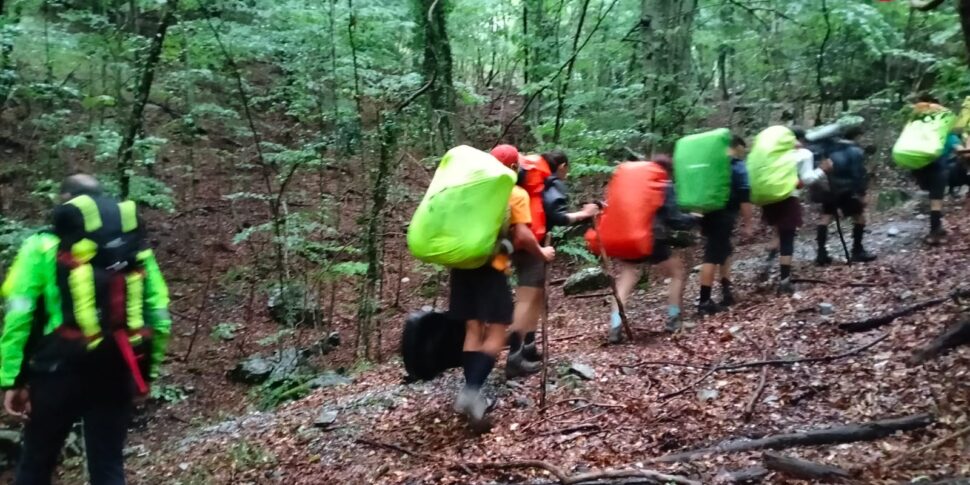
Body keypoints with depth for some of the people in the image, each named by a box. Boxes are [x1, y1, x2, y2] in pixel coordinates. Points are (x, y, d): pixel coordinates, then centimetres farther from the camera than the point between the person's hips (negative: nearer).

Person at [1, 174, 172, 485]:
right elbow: (159, 316, 10)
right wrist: (148, 370, 17)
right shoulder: (136, 250, 12)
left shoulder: (44, 245, 3)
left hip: (62, 368, -2)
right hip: (118, 371, 3)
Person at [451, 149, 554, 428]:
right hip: (491, 266, -6)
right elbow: (522, 236, -7)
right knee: (496, 332, -2)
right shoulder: (516, 194, 2)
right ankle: (471, 391, -18)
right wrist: (542, 253, 9)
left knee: (473, 329, 11)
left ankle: (471, 394, 10)